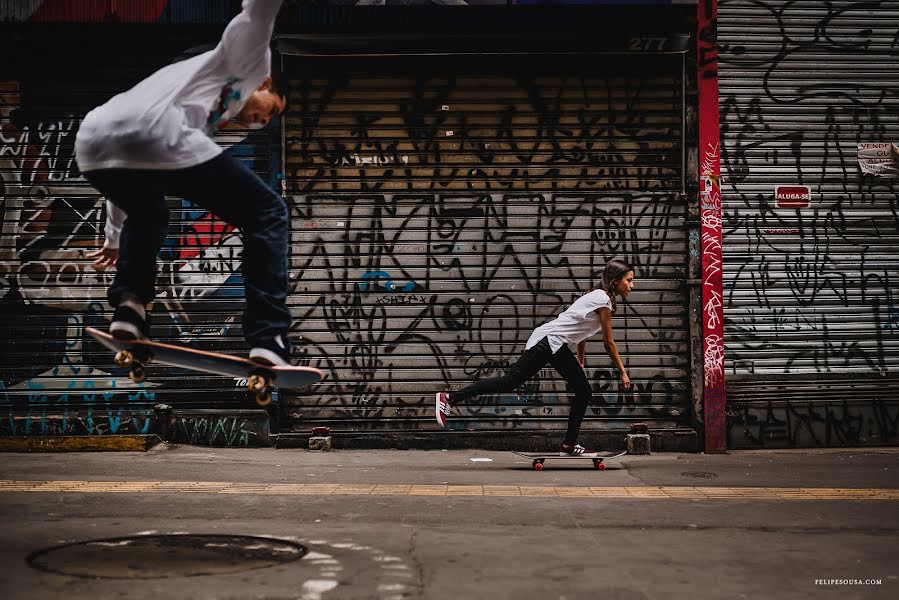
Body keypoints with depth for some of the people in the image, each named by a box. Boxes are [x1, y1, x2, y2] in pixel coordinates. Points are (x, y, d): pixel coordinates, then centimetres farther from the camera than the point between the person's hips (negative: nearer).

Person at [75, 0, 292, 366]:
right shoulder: (248, 62, 27)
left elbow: (136, 176, 49)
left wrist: (115, 237, 56)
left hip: (92, 145, 8)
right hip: (153, 138, -8)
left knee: (147, 215, 40)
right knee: (267, 214, 8)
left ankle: (128, 307, 16)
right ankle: (269, 342, -2)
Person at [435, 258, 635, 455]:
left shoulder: (598, 297, 17)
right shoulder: (603, 301, -12)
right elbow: (609, 343, -8)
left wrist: (580, 362, 34)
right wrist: (622, 372, 0)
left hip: (557, 347, 10)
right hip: (548, 341, -10)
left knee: (583, 391, 6)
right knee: (510, 381, -14)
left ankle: (570, 444, 10)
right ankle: (450, 398, -13)